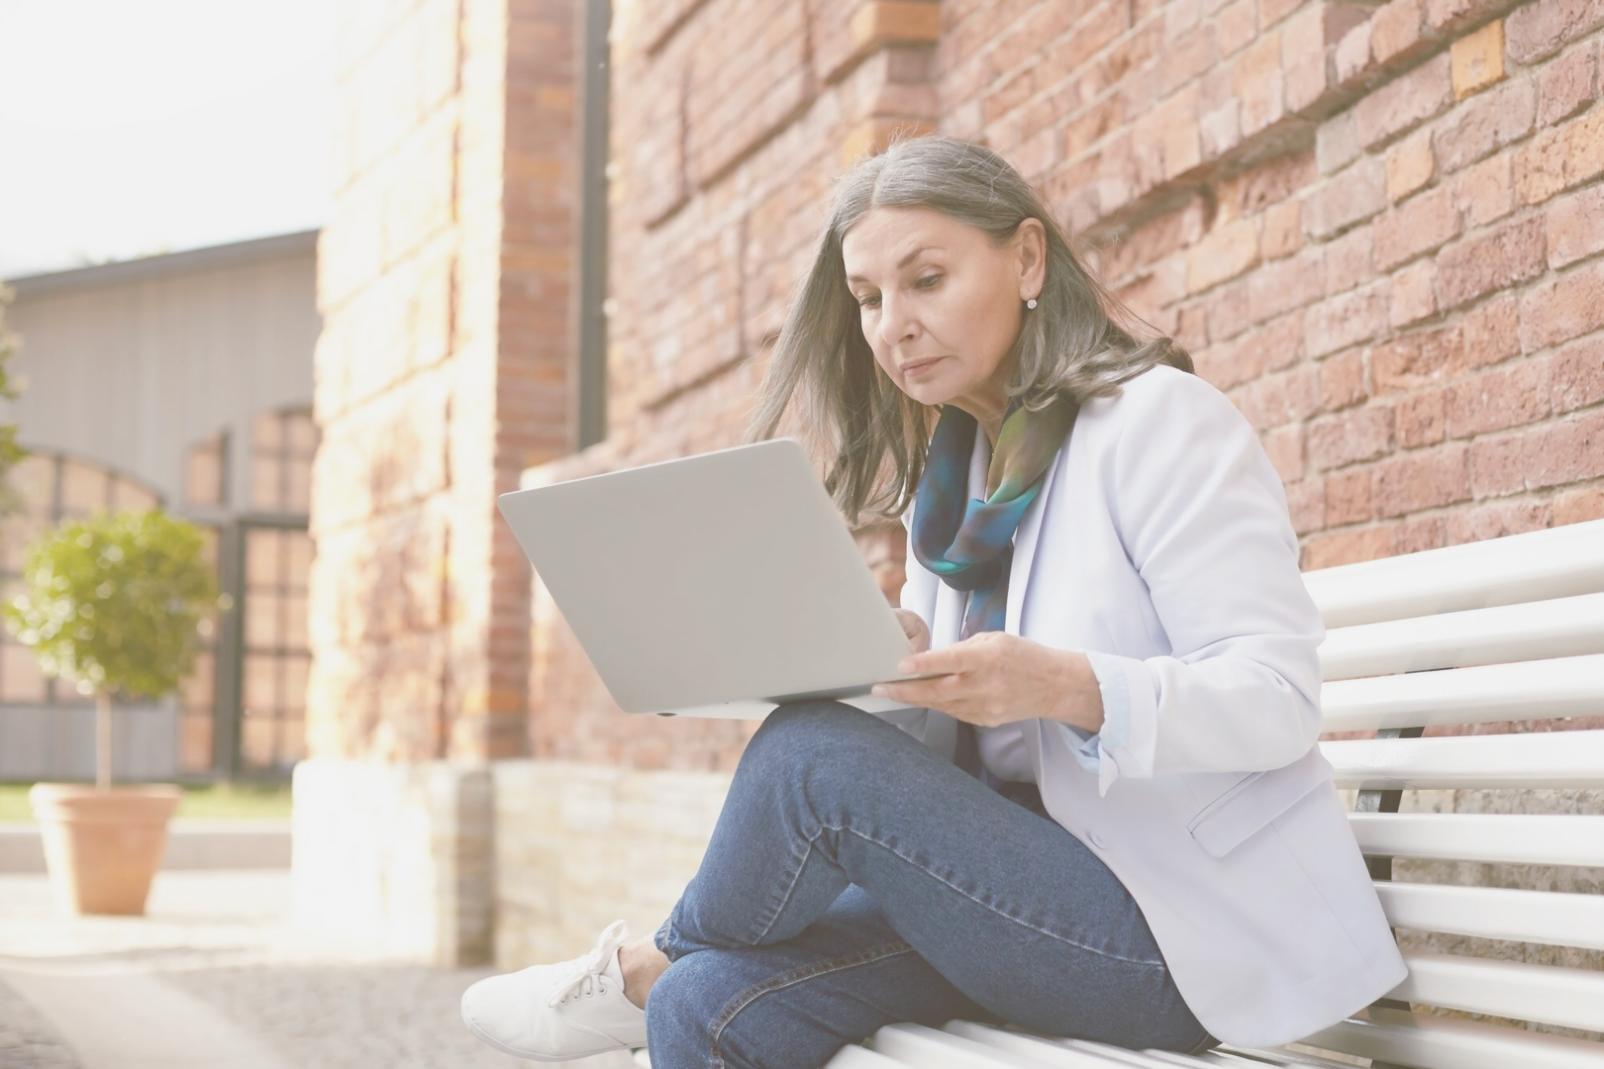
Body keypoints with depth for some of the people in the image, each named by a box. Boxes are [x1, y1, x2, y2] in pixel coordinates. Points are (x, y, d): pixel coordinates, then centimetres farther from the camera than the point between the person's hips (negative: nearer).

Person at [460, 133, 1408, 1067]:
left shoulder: (1160, 419, -8)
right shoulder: (947, 476, 15)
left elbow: (1278, 698, -17)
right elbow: (941, 746, 10)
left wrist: (1069, 687, -33)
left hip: (1190, 929, -7)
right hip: (1038, 884, 7)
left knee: (812, 755, -21)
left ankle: (650, 968, 6)